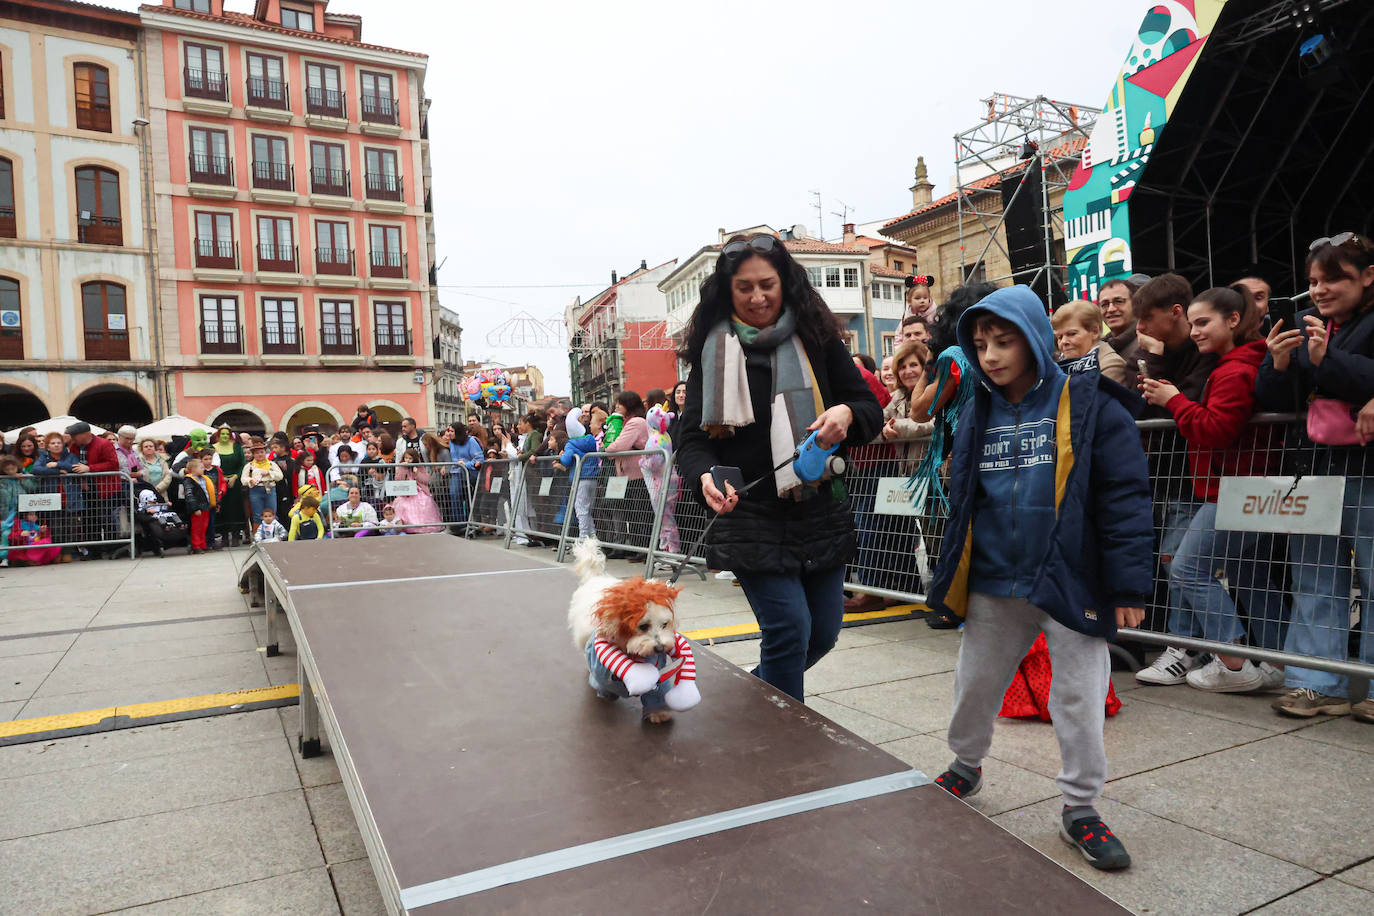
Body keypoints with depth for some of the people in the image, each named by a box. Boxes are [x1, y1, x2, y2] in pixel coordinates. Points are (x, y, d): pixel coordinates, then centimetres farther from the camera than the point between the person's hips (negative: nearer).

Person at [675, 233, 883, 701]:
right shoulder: (712, 352, -1)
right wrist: (706, 477, -28)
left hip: (821, 511, 3)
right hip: (751, 517, -3)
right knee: (789, 629, -9)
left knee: (822, 633, 12)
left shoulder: (817, 340, 4)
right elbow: (693, 439, -5)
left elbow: (872, 409, 7)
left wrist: (847, 414, -17)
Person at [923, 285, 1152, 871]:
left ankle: (1081, 809, 25)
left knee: (1079, 697, 6)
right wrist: (954, 574, 11)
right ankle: (966, 765, 42)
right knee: (974, 683, 17)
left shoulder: (1088, 404, -9)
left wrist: (1128, 581, -14)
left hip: (1072, 581, -4)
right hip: (994, 583, 5)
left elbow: (1124, 495, -10)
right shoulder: (980, 411, 6)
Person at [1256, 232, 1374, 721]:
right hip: (1314, 468, 5)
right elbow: (1272, 401, 8)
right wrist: (1278, 365, -10)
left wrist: (1328, 359, -21)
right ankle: (1319, 685, 12)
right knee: (1314, 580, 6)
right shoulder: (1304, 324, 13)